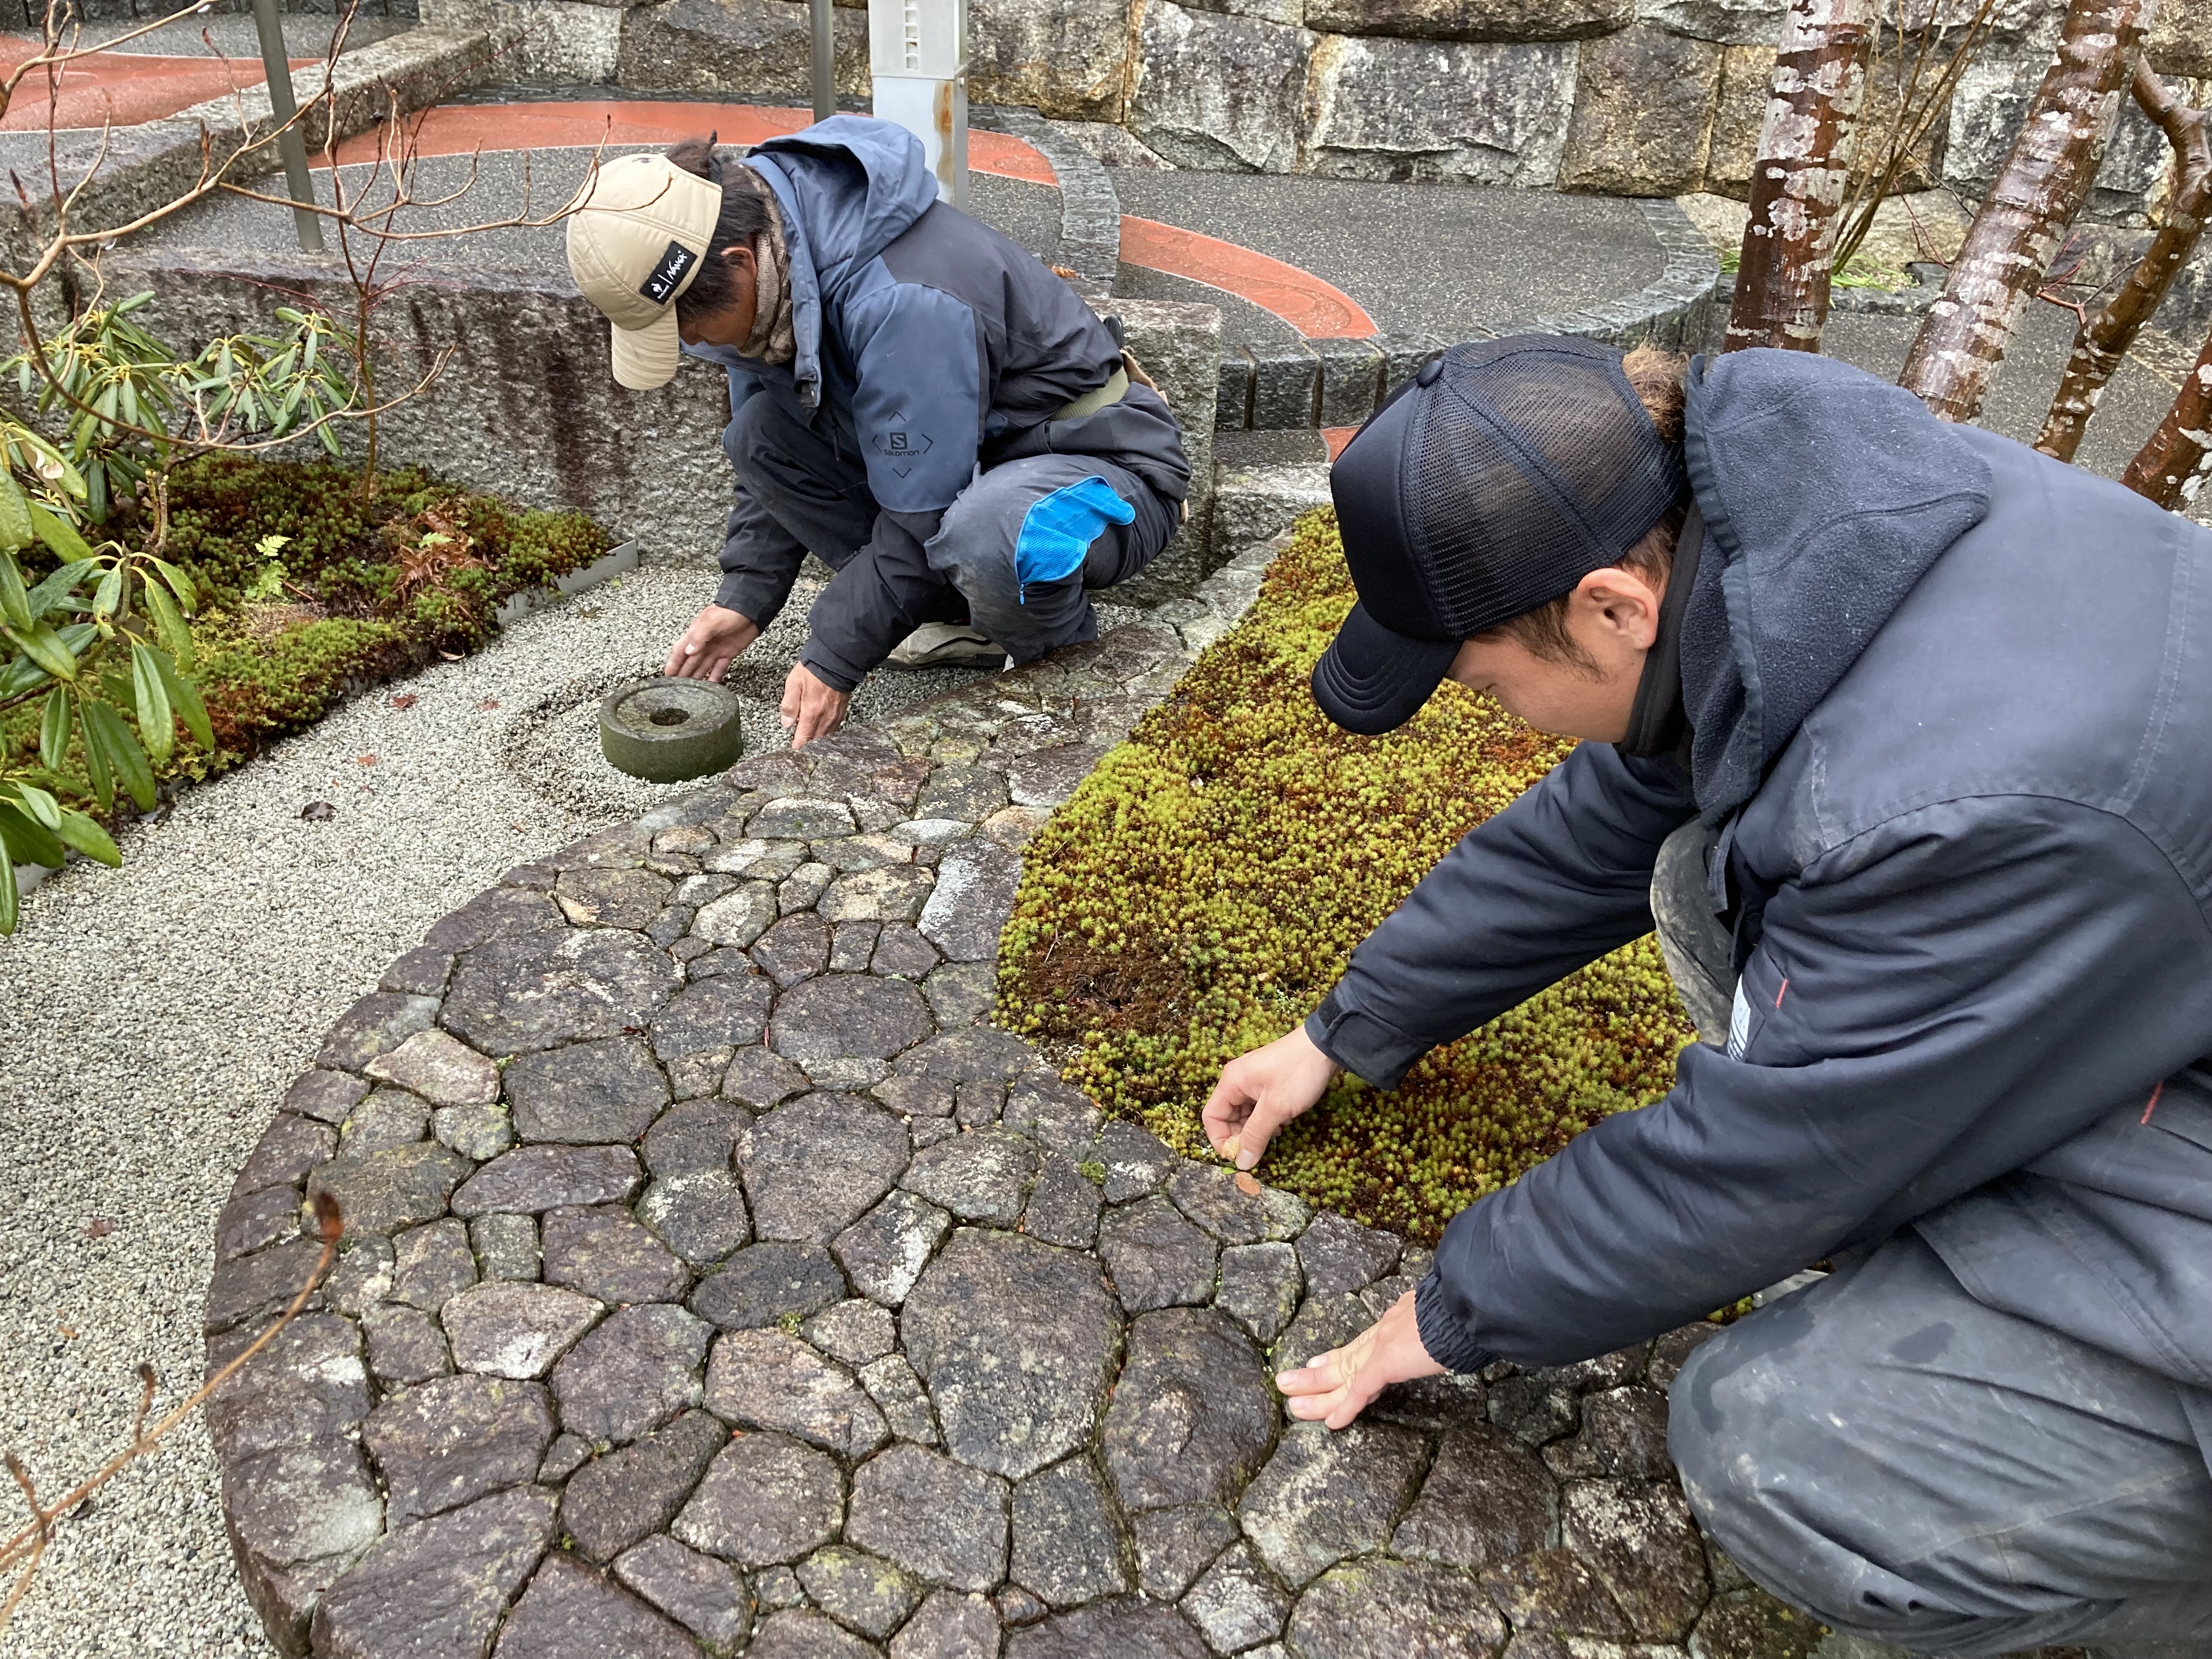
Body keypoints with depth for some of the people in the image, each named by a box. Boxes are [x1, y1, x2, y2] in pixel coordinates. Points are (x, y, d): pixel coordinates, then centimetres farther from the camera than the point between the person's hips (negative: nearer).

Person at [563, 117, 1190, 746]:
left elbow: (920, 516, -27)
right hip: (954, 451, 9)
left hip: (1103, 464, -8)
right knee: (759, 434, -7)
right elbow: (772, 447, 9)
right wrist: (744, 598, 3)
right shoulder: (753, 231, -4)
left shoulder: (901, 299, -33)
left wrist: (833, 659, -20)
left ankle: (1057, 631, -5)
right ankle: (967, 613, -2)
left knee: (985, 533, -42)